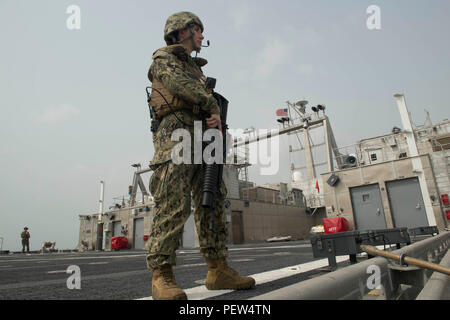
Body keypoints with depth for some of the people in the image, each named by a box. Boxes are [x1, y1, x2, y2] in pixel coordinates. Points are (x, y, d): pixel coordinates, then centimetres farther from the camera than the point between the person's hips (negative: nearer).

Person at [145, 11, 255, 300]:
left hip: (202, 136, 8)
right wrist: (212, 106, -2)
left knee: (213, 200, -2)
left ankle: (218, 270, 2)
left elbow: (212, 101, 20)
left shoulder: (196, 68, 33)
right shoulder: (163, 58, 12)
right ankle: (162, 276, -14)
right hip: (176, 132, -7)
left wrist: (216, 115, -3)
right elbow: (183, 85, -9)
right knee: (174, 203, -18)